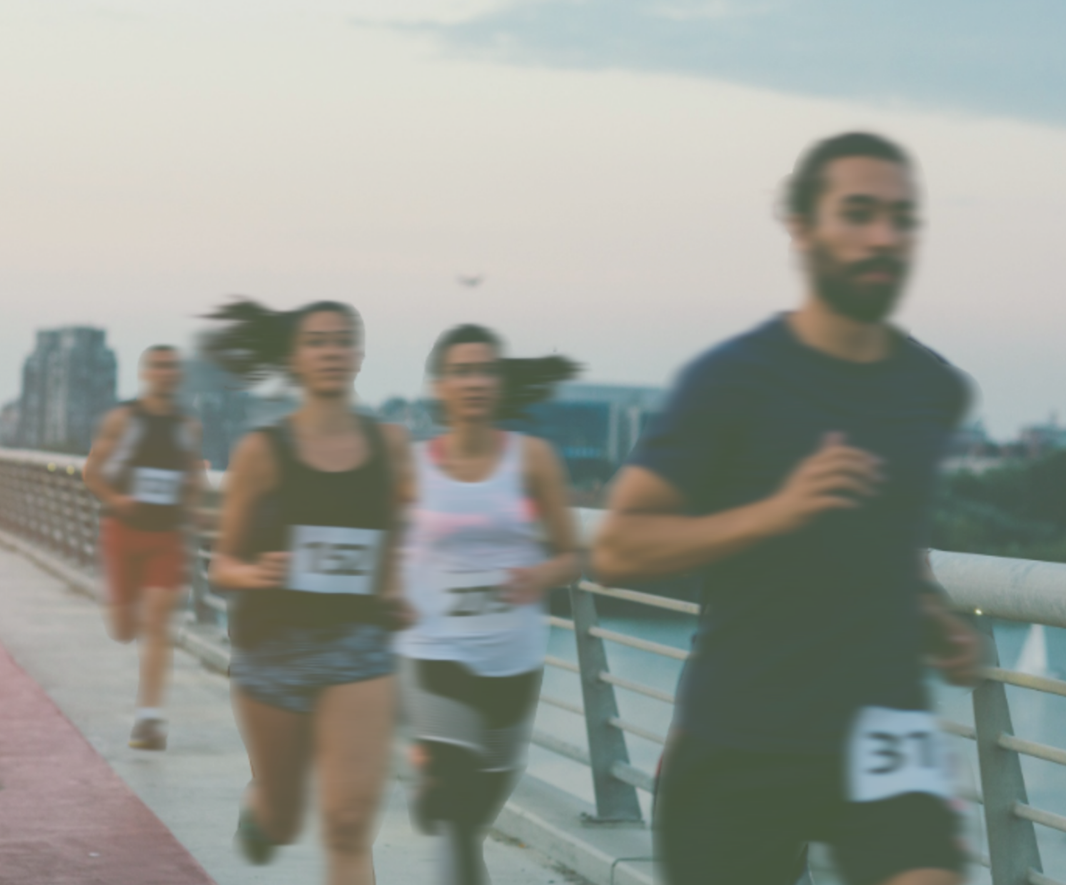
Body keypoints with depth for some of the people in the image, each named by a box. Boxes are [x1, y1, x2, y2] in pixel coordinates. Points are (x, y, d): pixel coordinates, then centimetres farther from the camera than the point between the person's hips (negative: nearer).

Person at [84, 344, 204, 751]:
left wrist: (188, 503, 2)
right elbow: (92, 470, 2)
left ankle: (149, 715, -10)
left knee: (157, 625, -9)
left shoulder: (188, 427, 7)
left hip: (167, 535, 1)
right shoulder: (122, 419, -1)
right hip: (123, 530, -1)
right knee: (124, 630, 5)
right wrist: (114, 499, -14)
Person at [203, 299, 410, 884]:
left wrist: (392, 592, 5)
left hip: (359, 645, 1)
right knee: (281, 824, 15)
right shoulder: (262, 451, -6)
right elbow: (222, 563, -2)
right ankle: (258, 808, 53)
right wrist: (255, 574, -23)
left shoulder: (388, 445, 1)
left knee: (350, 826, -13)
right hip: (274, 645, 0)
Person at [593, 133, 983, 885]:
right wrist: (775, 511, -25)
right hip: (738, 738, -2)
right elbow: (618, 550, -13)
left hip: (878, 723, 3)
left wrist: (931, 618, 9)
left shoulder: (937, 391, 6)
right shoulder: (732, 379, -9)